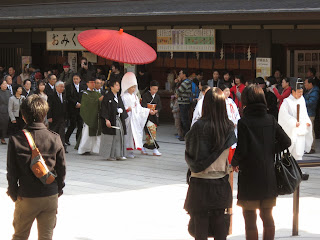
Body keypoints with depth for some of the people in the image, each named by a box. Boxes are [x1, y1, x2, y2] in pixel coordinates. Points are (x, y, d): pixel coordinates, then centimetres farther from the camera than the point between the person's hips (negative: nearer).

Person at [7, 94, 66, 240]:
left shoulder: (15, 140, -10)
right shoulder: (55, 139, -5)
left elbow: (12, 172, -6)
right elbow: (62, 169, 1)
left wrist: (14, 194, 7)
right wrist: (59, 190, 15)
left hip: (26, 197, -1)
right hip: (51, 196, 1)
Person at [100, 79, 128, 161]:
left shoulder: (118, 97, 14)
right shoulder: (107, 97, -9)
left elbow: (122, 107, 25)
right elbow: (104, 109, -13)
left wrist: (121, 110, 5)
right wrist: (107, 120, -19)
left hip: (119, 119, 7)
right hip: (111, 120, -7)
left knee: (119, 137, 6)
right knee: (110, 138, -3)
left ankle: (118, 155, 12)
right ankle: (109, 155, 4)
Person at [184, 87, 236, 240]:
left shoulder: (200, 126, -16)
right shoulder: (229, 127, -3)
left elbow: (190, 150, -8)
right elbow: (231, 152, 4)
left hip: (201, 182, -4)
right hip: (221, 182, 4)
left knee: (200, 222, 4)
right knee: (219, 220, 12)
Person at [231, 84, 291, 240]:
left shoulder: (243, 122, -13)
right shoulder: (271, 120, 1)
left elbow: (241, 150, -17)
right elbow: (286, 142, -1)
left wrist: (234, 163, 1)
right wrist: (270, 152, 9)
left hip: (249, 177, -5)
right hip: (269, 177, 5)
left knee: (250, 218, 4)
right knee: (267, 216, 16)